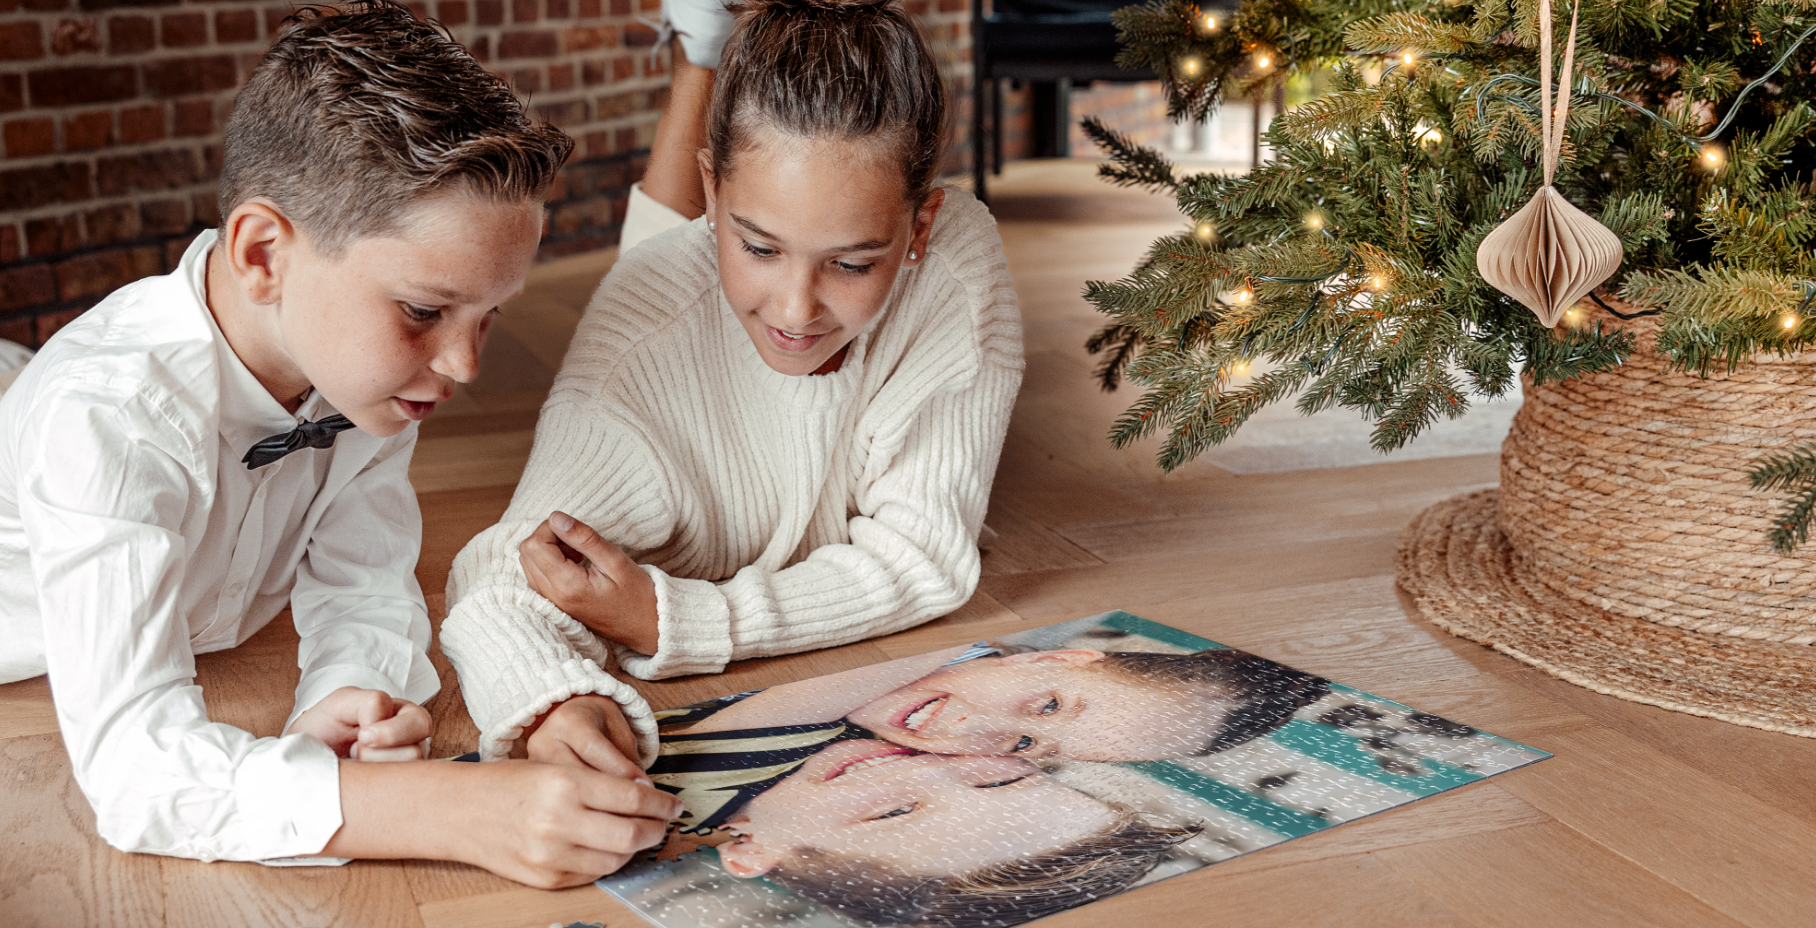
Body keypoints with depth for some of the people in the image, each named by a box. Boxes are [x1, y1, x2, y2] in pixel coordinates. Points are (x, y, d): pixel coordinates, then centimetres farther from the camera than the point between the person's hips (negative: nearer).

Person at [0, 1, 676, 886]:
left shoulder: (362, 361, -16)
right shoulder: (112, 421, -34)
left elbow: (364, 586, -10)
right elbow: (134, 763, -41)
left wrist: (343, 704, -34)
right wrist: (462, 814, -52)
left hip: (203, 687, 5)